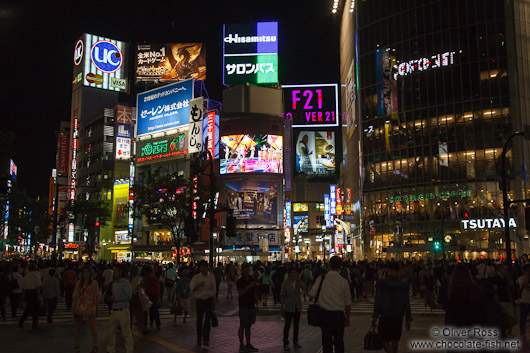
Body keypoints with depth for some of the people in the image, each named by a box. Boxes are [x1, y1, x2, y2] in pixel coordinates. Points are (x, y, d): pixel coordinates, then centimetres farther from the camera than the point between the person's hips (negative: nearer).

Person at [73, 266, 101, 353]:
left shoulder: (94, 282, 2)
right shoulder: (79, 283, 9)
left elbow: (97, 296, 2)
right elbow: (75, 296, 9)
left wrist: (96, 308, -1)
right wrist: (74, 308, 3)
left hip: (90, 307, -3)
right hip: (80, 306, 3)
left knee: (93, 326, 1)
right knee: (77, 327, 5)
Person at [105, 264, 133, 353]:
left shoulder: (125, 282, -9)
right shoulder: (113, 283, 13)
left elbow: (129, 296, -18)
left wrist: (115, 299, -15)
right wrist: (109, 298, 2)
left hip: (123, 311, -7)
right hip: (114, 311, 7)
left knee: (126, 333, -1)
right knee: (110, 332, 13)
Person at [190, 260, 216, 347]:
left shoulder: (211, 276, 3)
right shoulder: (196, 277, -3)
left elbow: (213, 288, 10)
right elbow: (192, 288, -8)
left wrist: (213, 300, 10)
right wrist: (199, 285, -26)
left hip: (209, 300, 1)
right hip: (200, 300, -1)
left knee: (207, 319, -1)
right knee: (199, 320, 7)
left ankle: (206, 339, 5)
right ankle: (199, 339, 20)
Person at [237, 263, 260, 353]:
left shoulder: (252, 280, 10)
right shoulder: (240, 281, -7)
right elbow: (240, 292, -19)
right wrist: (249, 286, -24)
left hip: (251, 305, 6)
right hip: (243, 306, -6)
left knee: (248, 325, 12)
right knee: (242, 326, -1)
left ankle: (248, 344, 18)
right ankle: (241, 345, 6)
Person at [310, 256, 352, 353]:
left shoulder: (321, 278, -7)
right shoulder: (343, 281, -8)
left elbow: (312, 294, -7)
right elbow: (348, 303, -2)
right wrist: (347, 318, 11)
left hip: (325, 313, 0)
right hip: (339, 315, 0)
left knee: (326, 341, 9)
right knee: (339, 341, 13)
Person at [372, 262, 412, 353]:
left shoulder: (381, 282, -10)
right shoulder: (403, 284, -2)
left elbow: (377, 301, -11)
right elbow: (406, 303, 0)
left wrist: (375, 316, -5)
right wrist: (408, 319, 7)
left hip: (385, 316, -3)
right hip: (398, 317, 3)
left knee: (385, 340, 2)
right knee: (394, 340, 18)